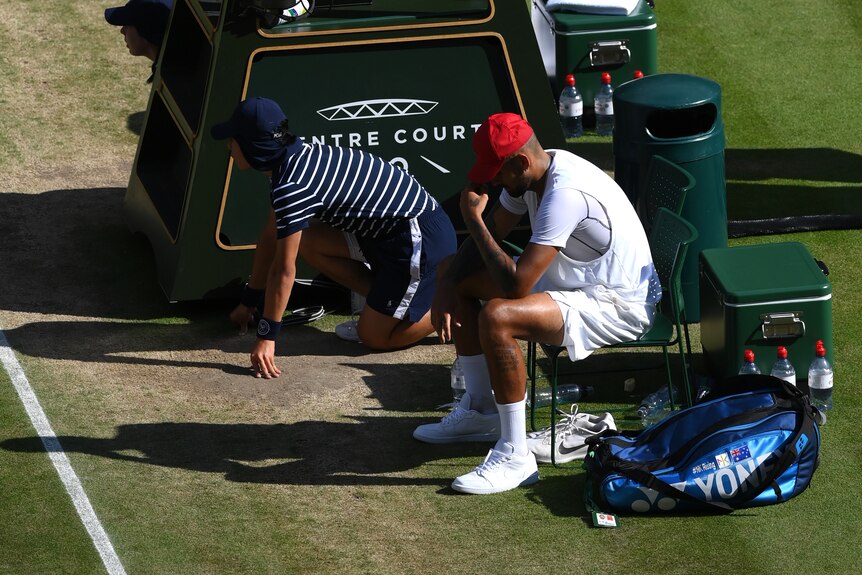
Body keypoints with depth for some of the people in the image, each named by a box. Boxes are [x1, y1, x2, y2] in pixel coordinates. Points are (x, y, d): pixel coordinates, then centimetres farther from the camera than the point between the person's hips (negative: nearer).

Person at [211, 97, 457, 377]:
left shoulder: (293, 186, -22)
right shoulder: (297, 158, 8)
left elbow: (283, 271, -20)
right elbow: (270, 236, 18)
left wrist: (266, 338, -16)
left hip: (421, 239, -9)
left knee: (374, 336, -5)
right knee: (308, 243, 6)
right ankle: (384, 305, 9)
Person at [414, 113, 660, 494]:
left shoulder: (565, 194, -32)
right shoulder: (531, 173, -2)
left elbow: (515, 284, -33)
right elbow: (492, 234, 11)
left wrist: (473, 217, -24)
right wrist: (446, 285, -5)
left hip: (617, 305, -10)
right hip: (567, 279, 11)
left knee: (496, 318, -33)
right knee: (454, 273, 14)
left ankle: (515, 456, -24)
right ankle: (480, 410, 21)